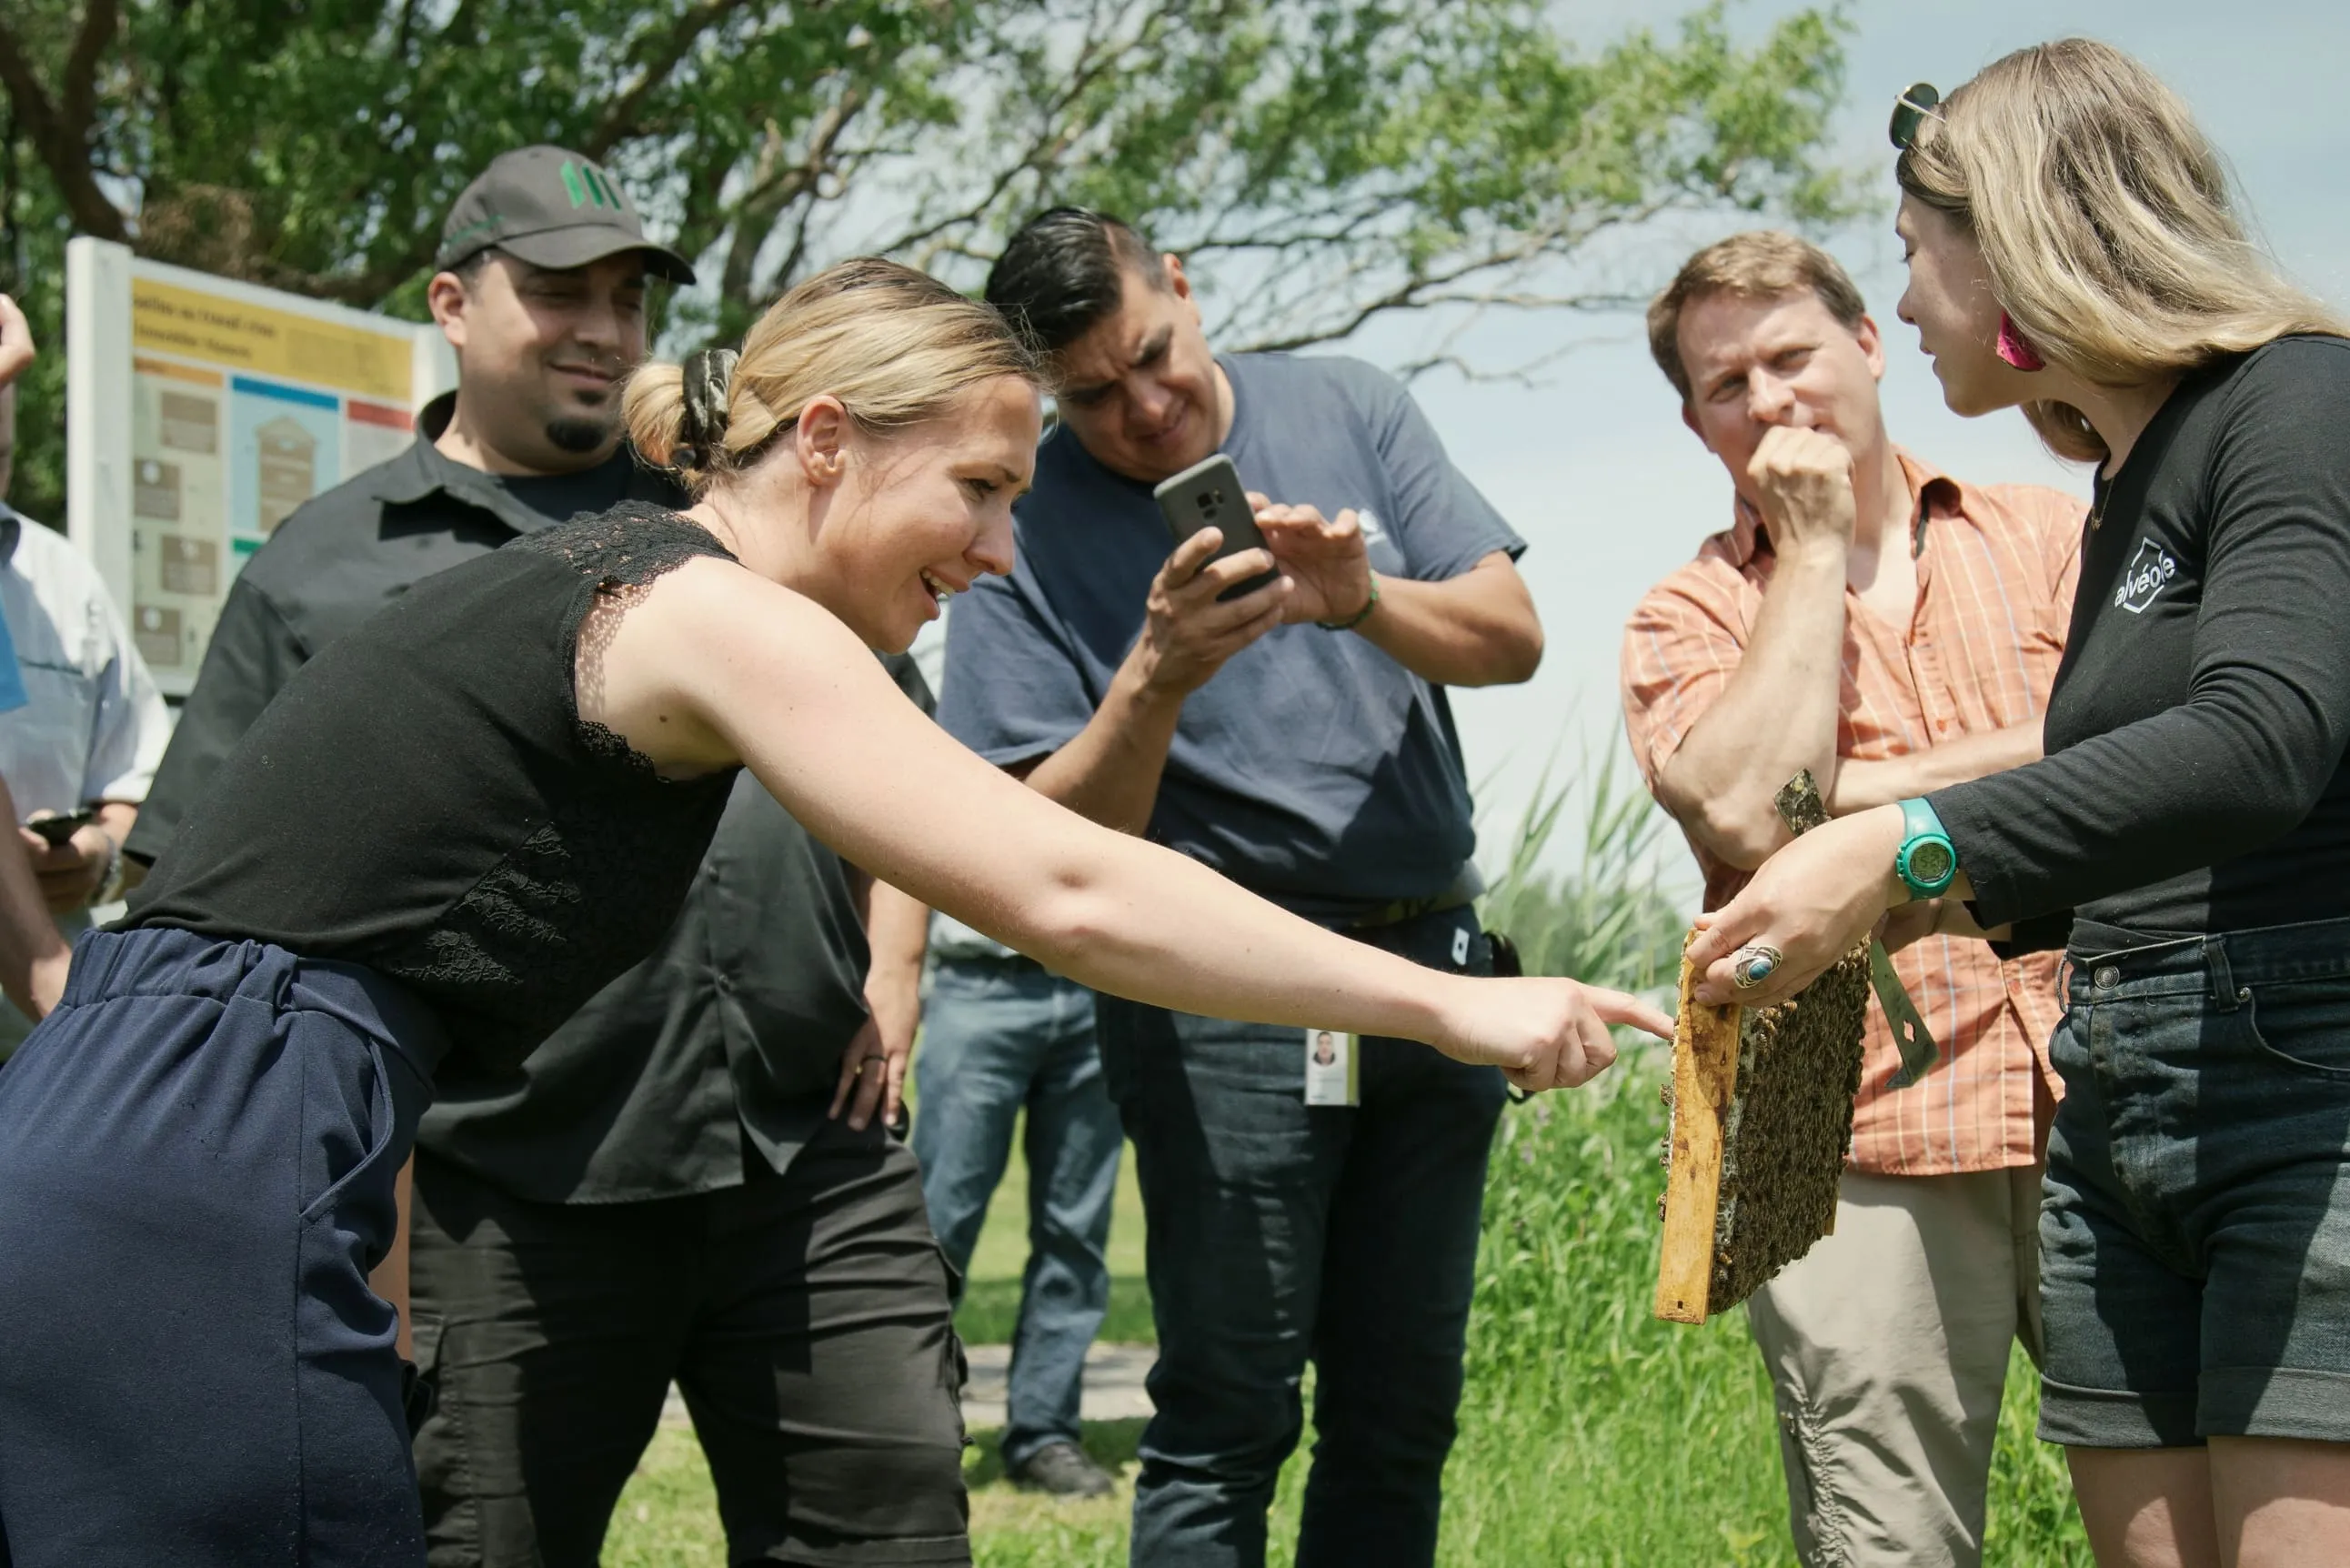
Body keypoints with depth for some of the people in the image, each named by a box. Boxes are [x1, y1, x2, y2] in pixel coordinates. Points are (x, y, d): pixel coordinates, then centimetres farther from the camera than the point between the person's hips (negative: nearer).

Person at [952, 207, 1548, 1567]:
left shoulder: (1344, 409, 6)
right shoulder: (1031, 532, -3)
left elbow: (1512, 637, -1)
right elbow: (1059, 845, -8)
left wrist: (1365, 601, -21)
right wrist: (1156, 679, -25)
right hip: (1226, 985, -4)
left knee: (1404, 1417, 8)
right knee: (1229, 1416, -6)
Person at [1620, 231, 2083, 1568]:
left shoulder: (2056, 535, 13)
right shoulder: (1690, 616, 11)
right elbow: (1743, 813, -10)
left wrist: (1851, 796, -5)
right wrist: (1812, 546, 0)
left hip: (2104, 1106, 1)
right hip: (1861, 1141, -1)